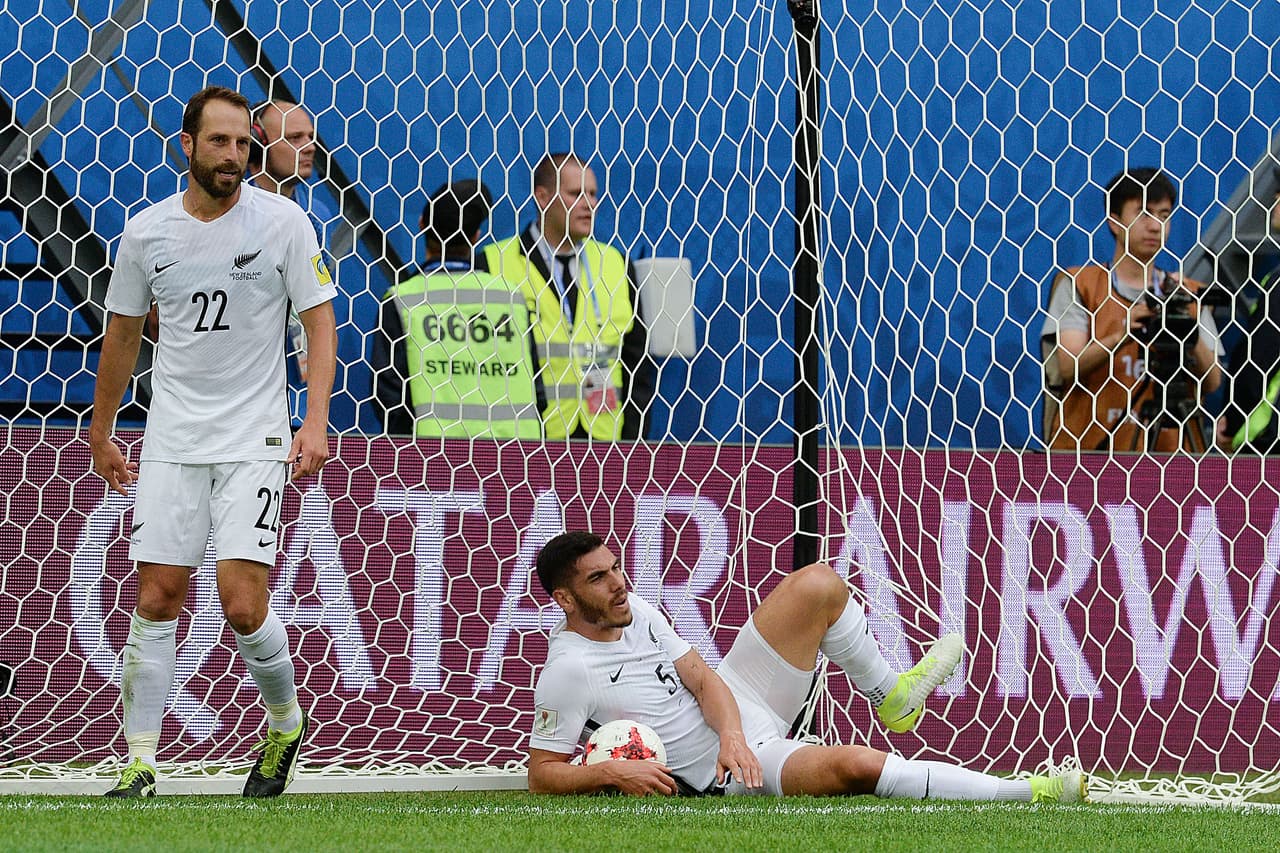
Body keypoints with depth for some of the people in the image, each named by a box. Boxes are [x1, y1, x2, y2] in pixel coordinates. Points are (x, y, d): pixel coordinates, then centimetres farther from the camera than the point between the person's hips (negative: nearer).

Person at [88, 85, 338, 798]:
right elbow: (123, 334, 16)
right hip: (171, 441, 3)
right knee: (158, 599, -3)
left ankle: (287, 725, 15)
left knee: (243, 603, -12)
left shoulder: (283, 221, -5)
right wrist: (101, 432, 22)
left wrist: (317, 422, -14)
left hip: (255, 441, -3)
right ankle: (141, 763, 4)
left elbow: (320, 318, -2)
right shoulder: (146, 232, 3)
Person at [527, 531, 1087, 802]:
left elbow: (701, 676, 0)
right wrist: (611, 773, -33)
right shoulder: (568, 672, -20)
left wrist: (730, 733, -19)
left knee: (817, 585, -1)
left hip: (730, 698, 9)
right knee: (855, 765, -32)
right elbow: (542, 775, -17)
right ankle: (1029, 793, -25)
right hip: (722, 772, -9)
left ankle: (890, 697, 18)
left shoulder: (633, 610, 2)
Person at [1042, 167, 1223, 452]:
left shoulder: (1187, 292, 17)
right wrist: (1120, 337, -21)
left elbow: (1211, 383, 7)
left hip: (1169, 448, 2)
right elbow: (1069, 367, -6)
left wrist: (1191, 337, -11)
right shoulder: (1076, 284, 9)